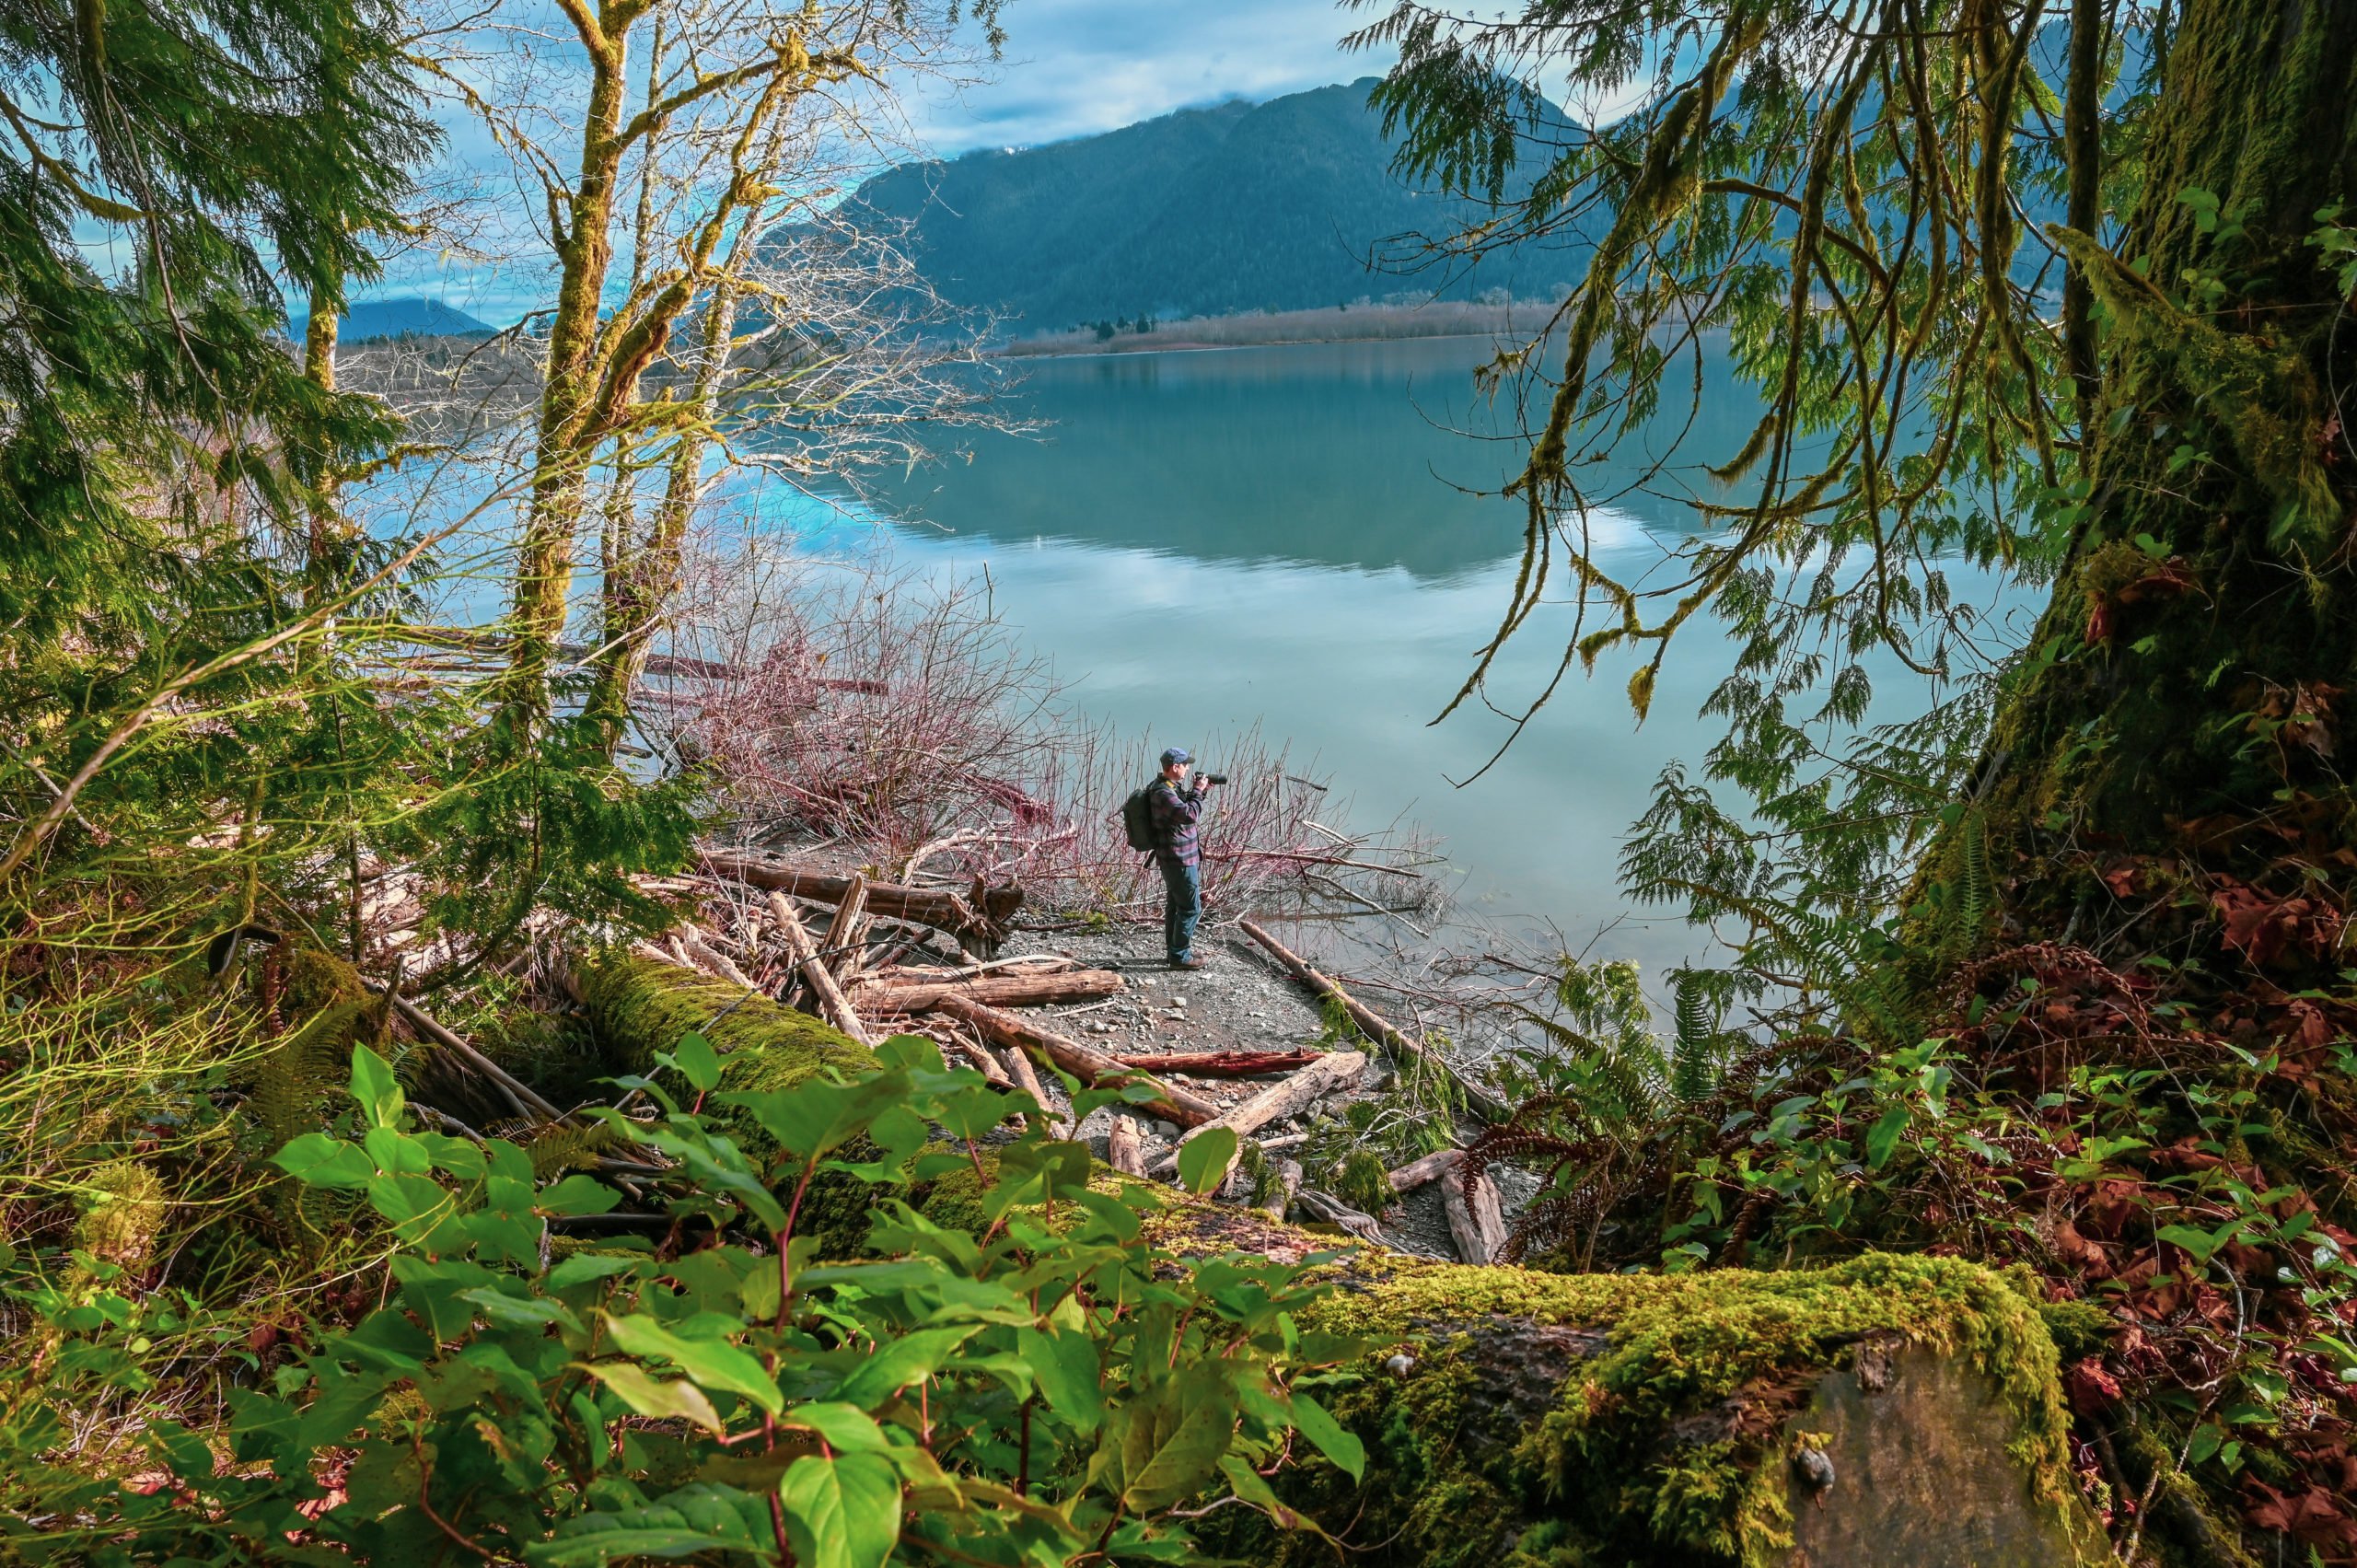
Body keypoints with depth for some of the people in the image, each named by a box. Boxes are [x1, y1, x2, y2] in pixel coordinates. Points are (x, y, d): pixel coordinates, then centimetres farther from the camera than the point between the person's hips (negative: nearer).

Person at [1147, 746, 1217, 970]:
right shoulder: (1162, 793, -23)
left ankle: (1175, 949, 30)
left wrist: (1197, 790, 8)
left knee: (1176, 905, 19)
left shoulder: (1172, 787, 10)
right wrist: (1198, 791, -18)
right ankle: (1180, 956, -1)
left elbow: (1184, 807, 23)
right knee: (1191, 908, -5)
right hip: (1180, 860, -11)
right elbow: (1190, 815, -32)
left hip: (1175, 859, 11)